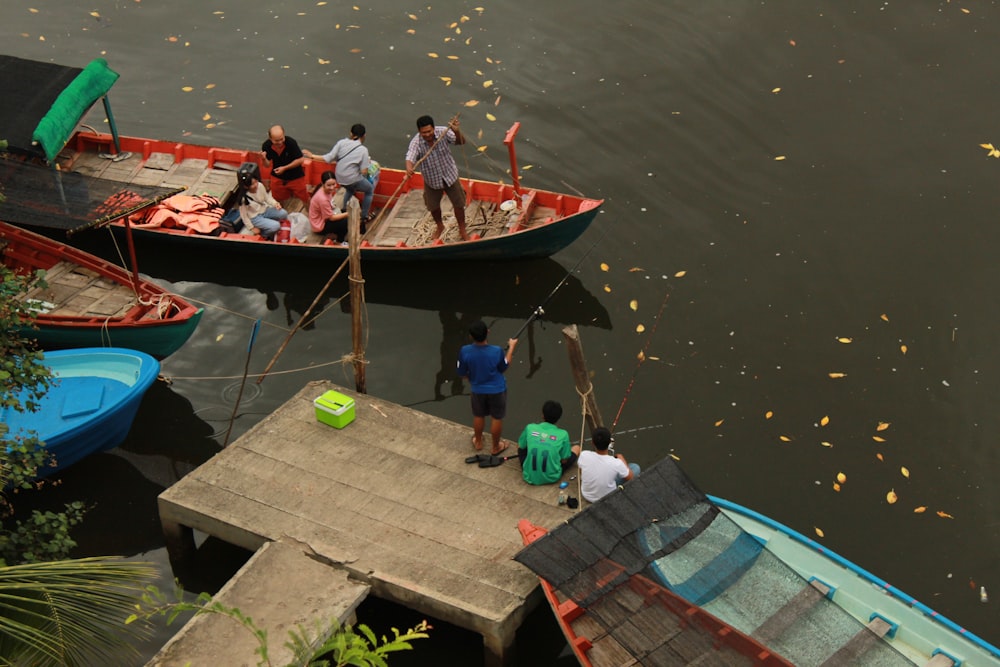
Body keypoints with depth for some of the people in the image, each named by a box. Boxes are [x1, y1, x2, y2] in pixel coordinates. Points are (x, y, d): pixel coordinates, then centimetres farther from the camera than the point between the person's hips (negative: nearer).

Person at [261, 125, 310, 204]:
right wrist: (264, 159, -30)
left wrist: (284, 168, -25)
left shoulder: (291, 143, -28)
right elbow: (267, 164, -6)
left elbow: (301, 159, -20)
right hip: (277, 178, 3)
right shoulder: (266, 146, -17)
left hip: (295, 177, -3)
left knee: (305, 198, 8)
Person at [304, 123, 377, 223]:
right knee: (370, 189, 25)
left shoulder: (342, 143, -8)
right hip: (353, 179, -5)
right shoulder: (363, 150, -15)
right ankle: (364, 216, 29)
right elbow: (364, 172, -17)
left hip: (339, 178, 5)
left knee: (350, 189, 39)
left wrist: (313, 156, -1)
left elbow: (329, 159, -12)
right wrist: (368, 162, 3)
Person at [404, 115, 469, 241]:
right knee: (433, 206, 20)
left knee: (459, 204, 12)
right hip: (431, 180, 1)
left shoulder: (443, 132, -23)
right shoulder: (416, 142, -25)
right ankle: (440, 227, 50)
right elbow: (410, 158, -39)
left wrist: (456, 131, -49)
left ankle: (462, 231, 34)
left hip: (450, 176, -1)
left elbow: (461, 141, -26)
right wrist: (409, 168, -63)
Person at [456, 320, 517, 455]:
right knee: (496, 418, 19)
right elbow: (504, 367, -7)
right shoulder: (496, 351, -29)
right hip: (497, 390, -2)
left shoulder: (465, 351, -25)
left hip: (478, 390, 2)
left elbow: (462, 373, -10)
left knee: (478, 416, 27)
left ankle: (478, 442, 48)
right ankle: (495, 447, 37)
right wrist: (511, 347, 4)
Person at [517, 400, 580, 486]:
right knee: (576, 448, 17)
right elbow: (564, 461, -4)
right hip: (551, 478, -1)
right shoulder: (563, 434, -14)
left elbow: (520, 447, 8)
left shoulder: (530, 428, -9)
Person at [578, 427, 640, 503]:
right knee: (635, 467, 10)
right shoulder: (616, 463, -33)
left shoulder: (584, 455, -27)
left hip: (586, 496, 3)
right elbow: (630, 477, -11)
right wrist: (622, 460, 4)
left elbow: (580, 474, -4)